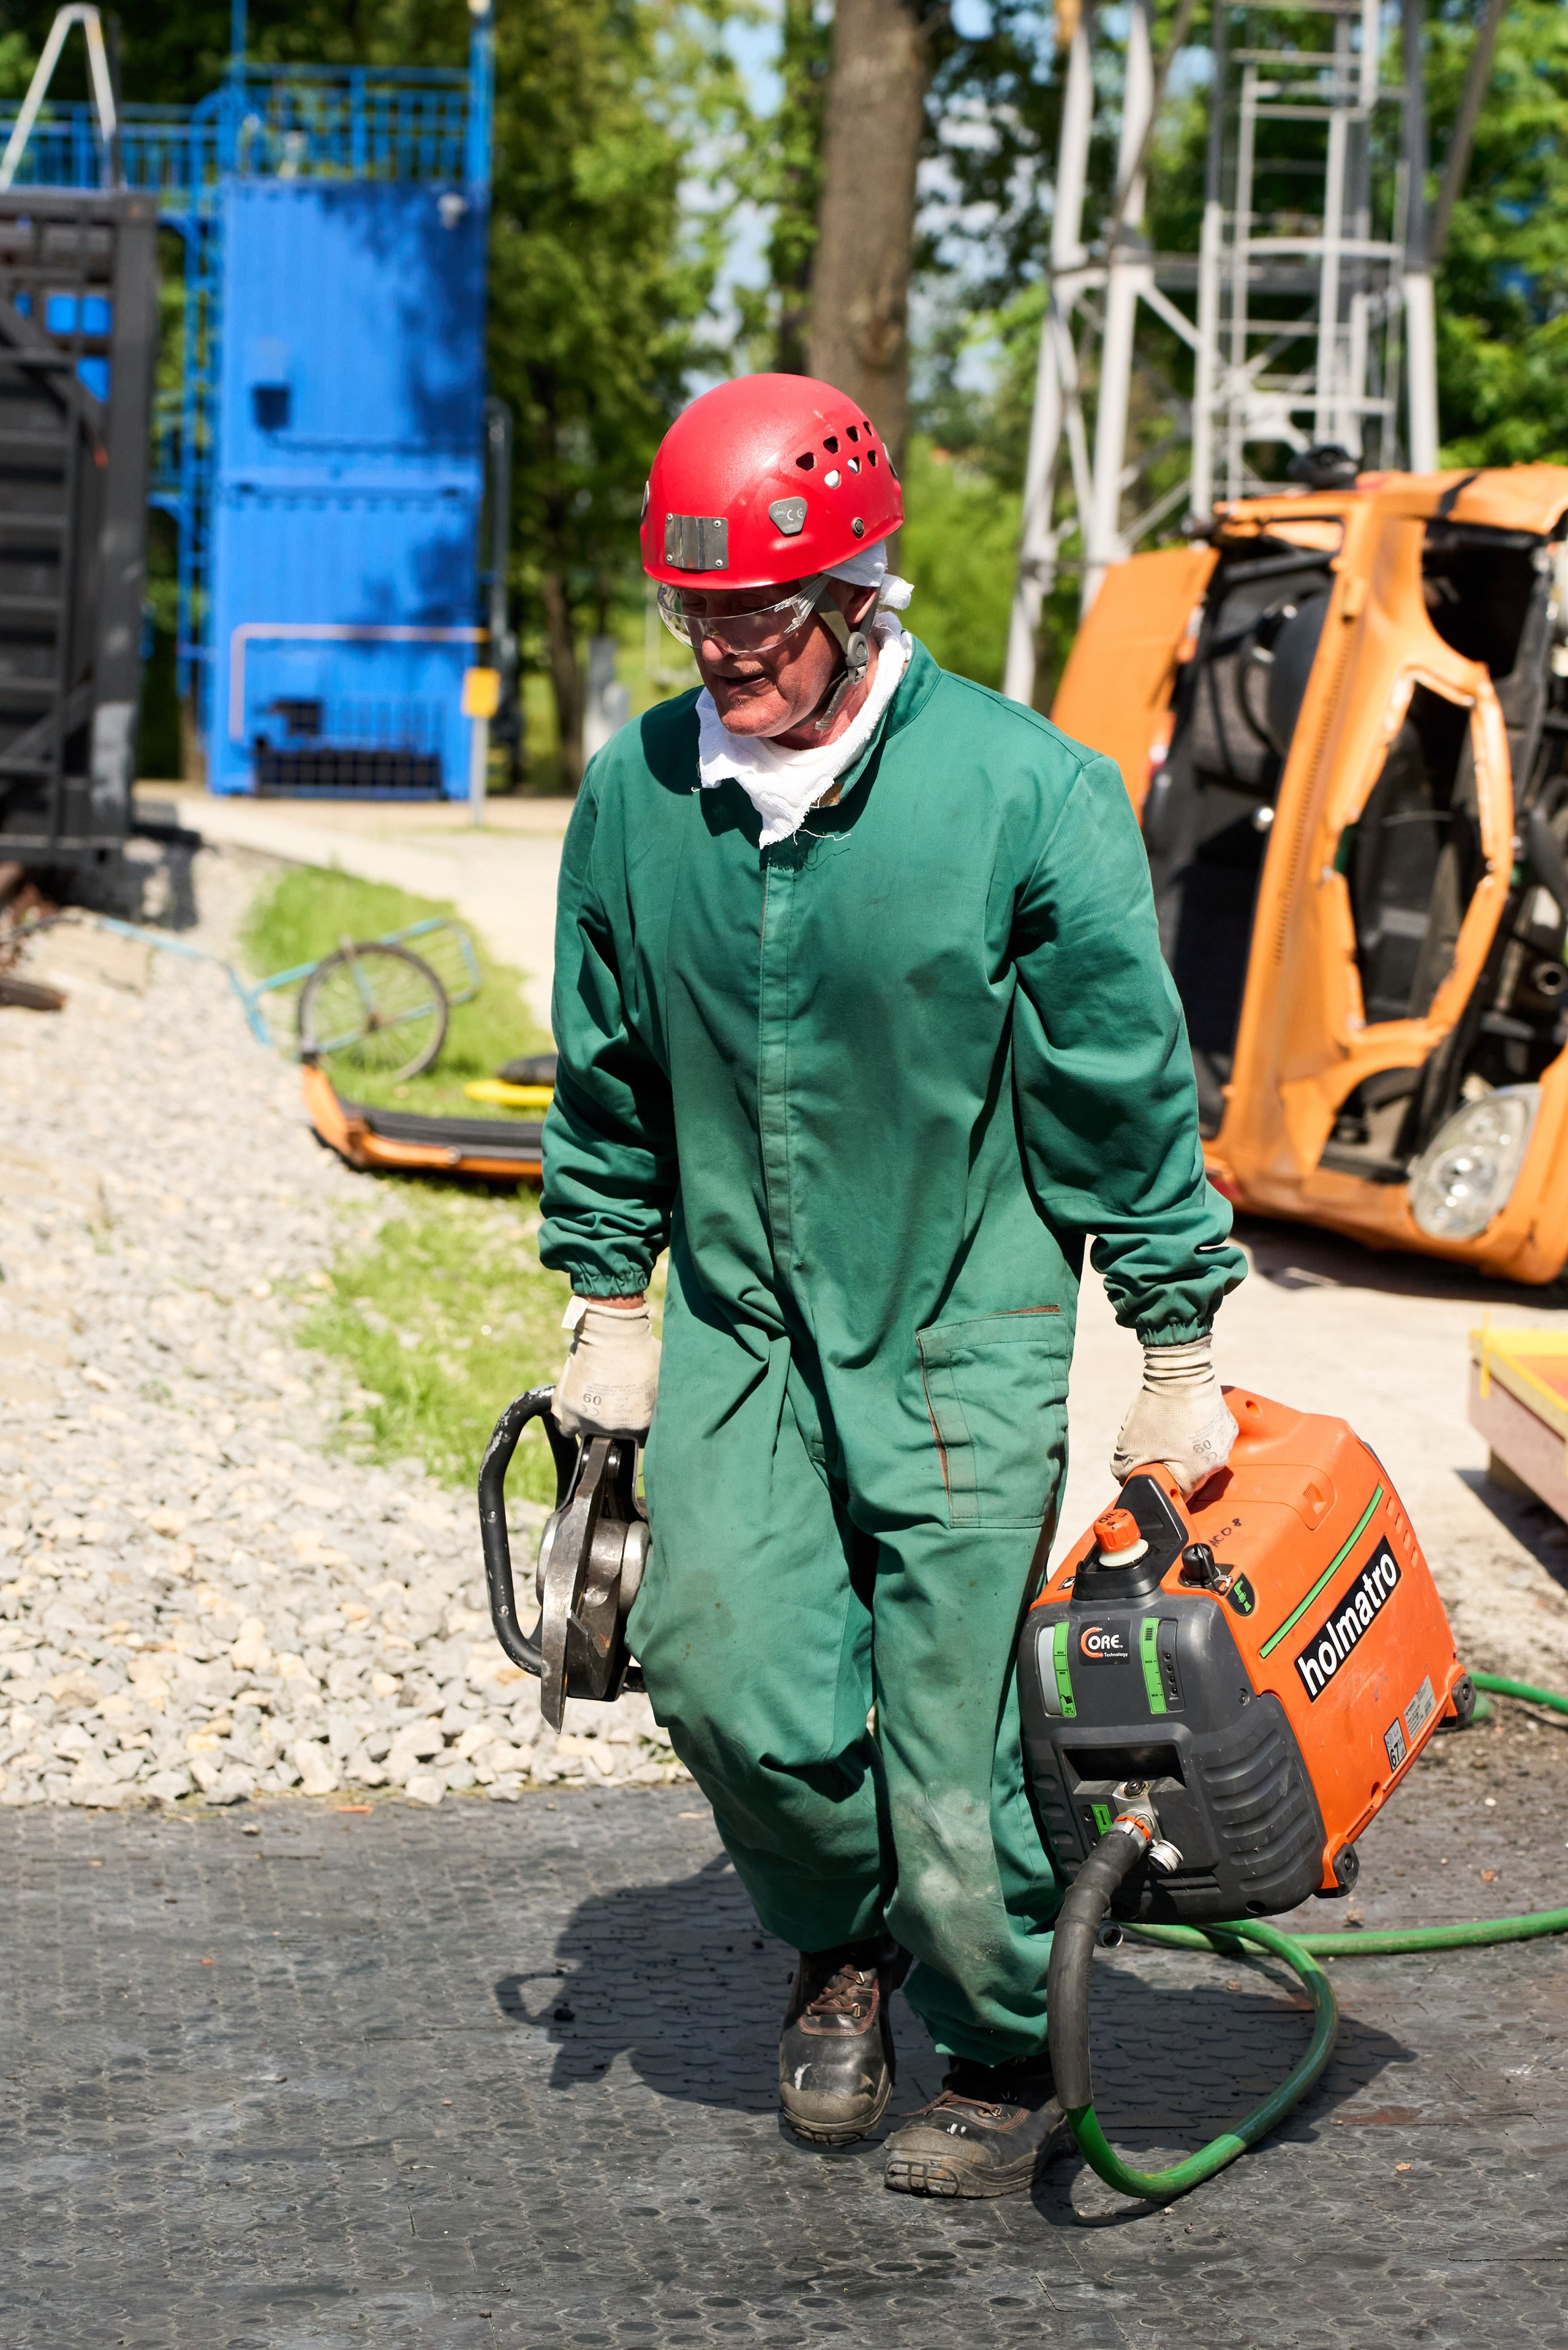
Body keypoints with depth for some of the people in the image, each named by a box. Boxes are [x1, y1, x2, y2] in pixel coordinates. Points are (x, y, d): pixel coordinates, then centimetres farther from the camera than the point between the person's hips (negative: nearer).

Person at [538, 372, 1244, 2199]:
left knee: (949, 1733, 0)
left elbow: (1129, 1093, -6)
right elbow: (605, 1080, 13)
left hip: (967, 1334, -3)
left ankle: (1006, 2066, 25)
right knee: (730, 1681, -6)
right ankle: (839, 1944, 27)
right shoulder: (636, 793, -2)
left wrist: (1177, 1356, -2)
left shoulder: (1029, 791, -14)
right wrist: (608, 1303, 13)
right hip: (741, 1328, 3)